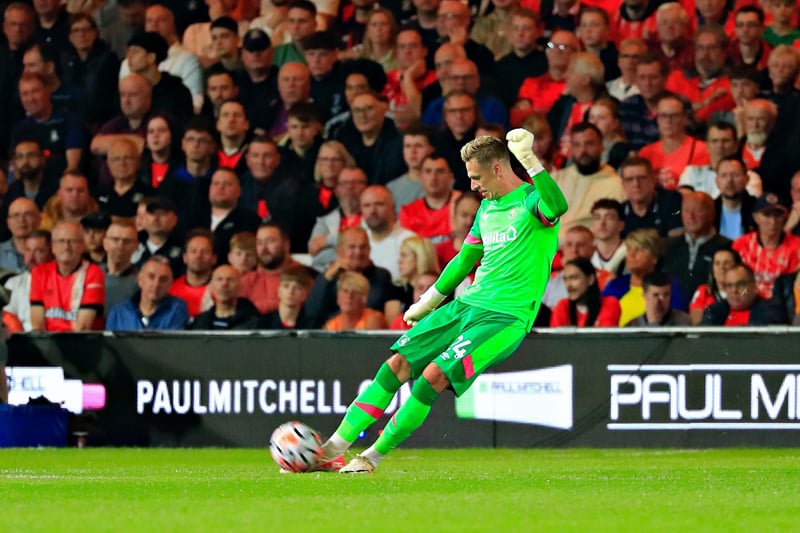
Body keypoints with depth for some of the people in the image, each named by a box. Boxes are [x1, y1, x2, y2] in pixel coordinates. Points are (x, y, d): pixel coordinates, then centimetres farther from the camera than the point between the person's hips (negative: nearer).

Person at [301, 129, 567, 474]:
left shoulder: (532, 199, -9)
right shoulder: (488, 206, 17)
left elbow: (557, 207, -34)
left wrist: (530, 162, -43)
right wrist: (428, 301, 34)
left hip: (507, 317, -8)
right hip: (467, 304, 8)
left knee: (433, 375, -22)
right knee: (397, 364, -4)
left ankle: (373, 457, -10)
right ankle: (333, 449, -3)